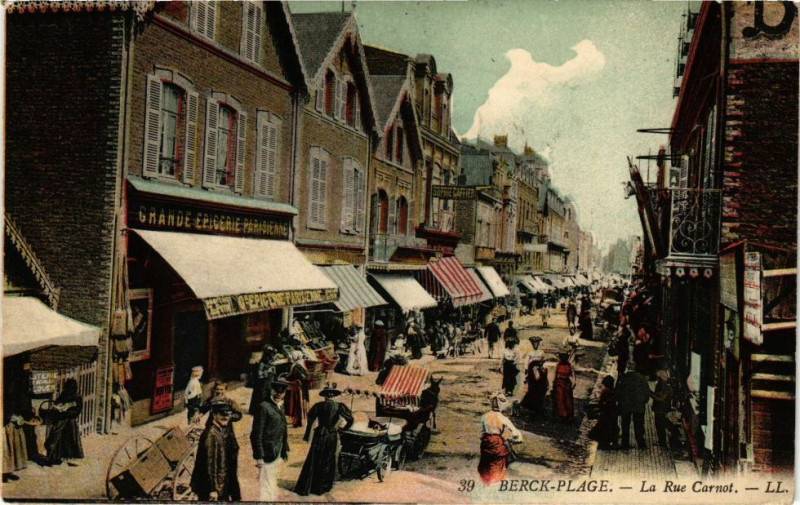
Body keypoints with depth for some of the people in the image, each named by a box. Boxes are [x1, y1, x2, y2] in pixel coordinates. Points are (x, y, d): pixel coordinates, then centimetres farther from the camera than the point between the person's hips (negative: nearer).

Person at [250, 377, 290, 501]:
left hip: (278, 454, 9)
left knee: (273, 483, 21)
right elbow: (256, 434, -17)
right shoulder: (264, 407, -15)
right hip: (267, 454, -8)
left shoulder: (280, 407, 11)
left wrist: (285, 450, 13)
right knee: (266, 486, -3)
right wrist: (259, 457, -19)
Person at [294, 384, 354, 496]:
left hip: (319, 436, -1)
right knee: (328, 463, 12)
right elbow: (350, 419, -4)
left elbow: (310, 420, -12)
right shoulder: (339, 406, -2)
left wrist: (306, 435, -6)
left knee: (313, 462, 5)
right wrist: (342, 429, 10)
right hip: (333, 437, 1)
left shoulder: (318, 406, -5)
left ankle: (304, 488, 5)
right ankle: (322, 488, 17)